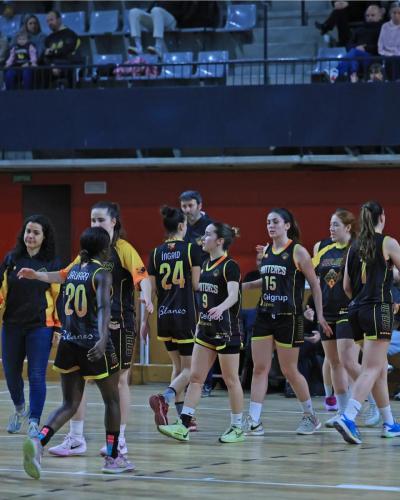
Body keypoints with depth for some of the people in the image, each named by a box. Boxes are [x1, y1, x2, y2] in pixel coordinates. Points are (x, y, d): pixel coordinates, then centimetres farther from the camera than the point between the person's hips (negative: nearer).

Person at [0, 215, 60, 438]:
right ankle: (20, 409, 38)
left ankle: (34, 422, 3)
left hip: (40, 327, -3)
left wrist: (59, 327, -3)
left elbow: (59, 296, 0)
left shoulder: (52, 263, -1)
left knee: (37, 376, -5)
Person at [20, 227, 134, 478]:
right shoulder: (102, 274, -10)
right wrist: (103, 338, -37)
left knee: (70, 404, 7)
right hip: (94, 344, -6)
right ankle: (113, 457, 20)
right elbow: (103, 307, -25)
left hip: (69, 342, 6)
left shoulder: (74, 271, 9)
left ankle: (38, 441, -18)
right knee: (112, 400, 14)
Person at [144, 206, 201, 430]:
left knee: (178, 365, 17)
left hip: (164, 316, 5)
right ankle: (164, 399, -26)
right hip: (186, 315, -5)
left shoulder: (156, 253, 4)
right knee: (189, 368, 2)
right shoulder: (192, 249, -8)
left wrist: (146, 320, 13)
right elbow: (196, 284, -8)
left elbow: (151, 289, 5)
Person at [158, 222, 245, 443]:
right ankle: (183, 426, 1)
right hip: (206, 329, 8)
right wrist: (199, 322, 21)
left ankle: (237, 428, 12)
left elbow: (233, 295, -28)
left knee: (231, 380, 2)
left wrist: (220, 308, -47)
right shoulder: (205, 265, 11)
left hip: (226, 331, -8)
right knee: (195, 377, 3)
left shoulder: (229, 266, -13)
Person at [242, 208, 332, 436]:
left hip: (289, 318, -6)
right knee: (260, 368, 0)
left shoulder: (297, 252, -8)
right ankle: (254, 421, -2)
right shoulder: (266, 251, 10)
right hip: (265, 315, 6)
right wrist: (245, 285, 13)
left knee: (289, 370, 2)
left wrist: (320, 315, -9)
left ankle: (310, 415, 21)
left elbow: (315, 284, -5)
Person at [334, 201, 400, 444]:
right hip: (379, 310, -7)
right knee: (371, 370, -10)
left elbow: (346, 286, 11)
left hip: (357, 310, 7)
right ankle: (348, 417, -26)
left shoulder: (354, 247, 10)